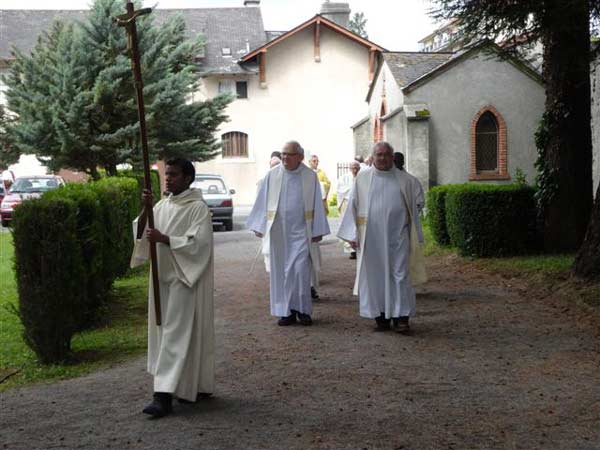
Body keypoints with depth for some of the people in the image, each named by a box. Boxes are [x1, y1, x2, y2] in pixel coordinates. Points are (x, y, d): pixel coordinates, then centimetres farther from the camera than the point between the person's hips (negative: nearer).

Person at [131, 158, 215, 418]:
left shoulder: (198, 208, -10)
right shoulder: (162, 206, 11)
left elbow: (198, 243, -19)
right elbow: (140, 234, 5)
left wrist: (163, 239, -22)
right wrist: (146, 210, -10)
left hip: (185, 279, -7)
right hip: (163, 275, 7)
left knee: (176, 334, -9)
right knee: (180, 332, 13)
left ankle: (164, 395, -11)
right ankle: (197, 387, 24)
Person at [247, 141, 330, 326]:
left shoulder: (310, 176, -1)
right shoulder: (272, 175, 1)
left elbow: (317, 205, 2)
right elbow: (262, 201, 6)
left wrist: (318, 231, 0)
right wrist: (259, 226, 4)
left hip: (300, 231, -2)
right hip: (278, 232, 2)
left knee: (301, 270, -7)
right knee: (281, 271, 4)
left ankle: (302, 309, 8)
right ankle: (286, 311, 13)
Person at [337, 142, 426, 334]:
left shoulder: (403, 179, 5)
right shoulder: (362, 178, 4)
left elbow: (412, 208, 9)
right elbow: (353, 206, 6)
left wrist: (414, 238, 7)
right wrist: (352, 233, -1)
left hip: (397, 237, 0)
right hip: (371, 237, 0)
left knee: (400, 275, -3)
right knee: (375, 275, 4)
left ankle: (401, 317, 3)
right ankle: (381, 316, 13)